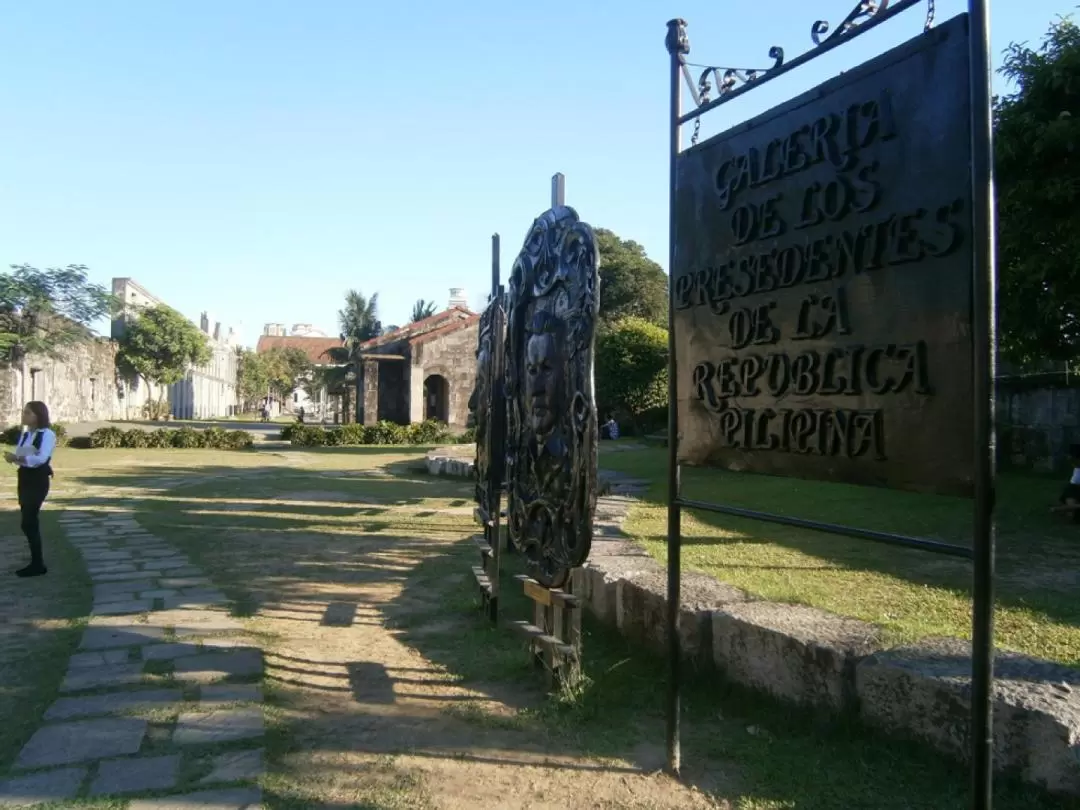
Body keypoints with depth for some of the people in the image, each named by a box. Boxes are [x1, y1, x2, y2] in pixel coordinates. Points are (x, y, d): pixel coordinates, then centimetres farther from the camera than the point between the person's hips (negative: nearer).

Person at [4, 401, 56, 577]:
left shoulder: (47, 434, -12)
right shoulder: (25, 434, 14)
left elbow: (41, 458, -24)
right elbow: (19, 454, 6)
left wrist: (18, 458, -35)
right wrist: (12, 457, -16)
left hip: (38, 480, -8)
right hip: (25, 479, 8)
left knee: (28, 522, -10)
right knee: (30, 522, 13)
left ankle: (38, 565, -4)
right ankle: (36, 562, 23)